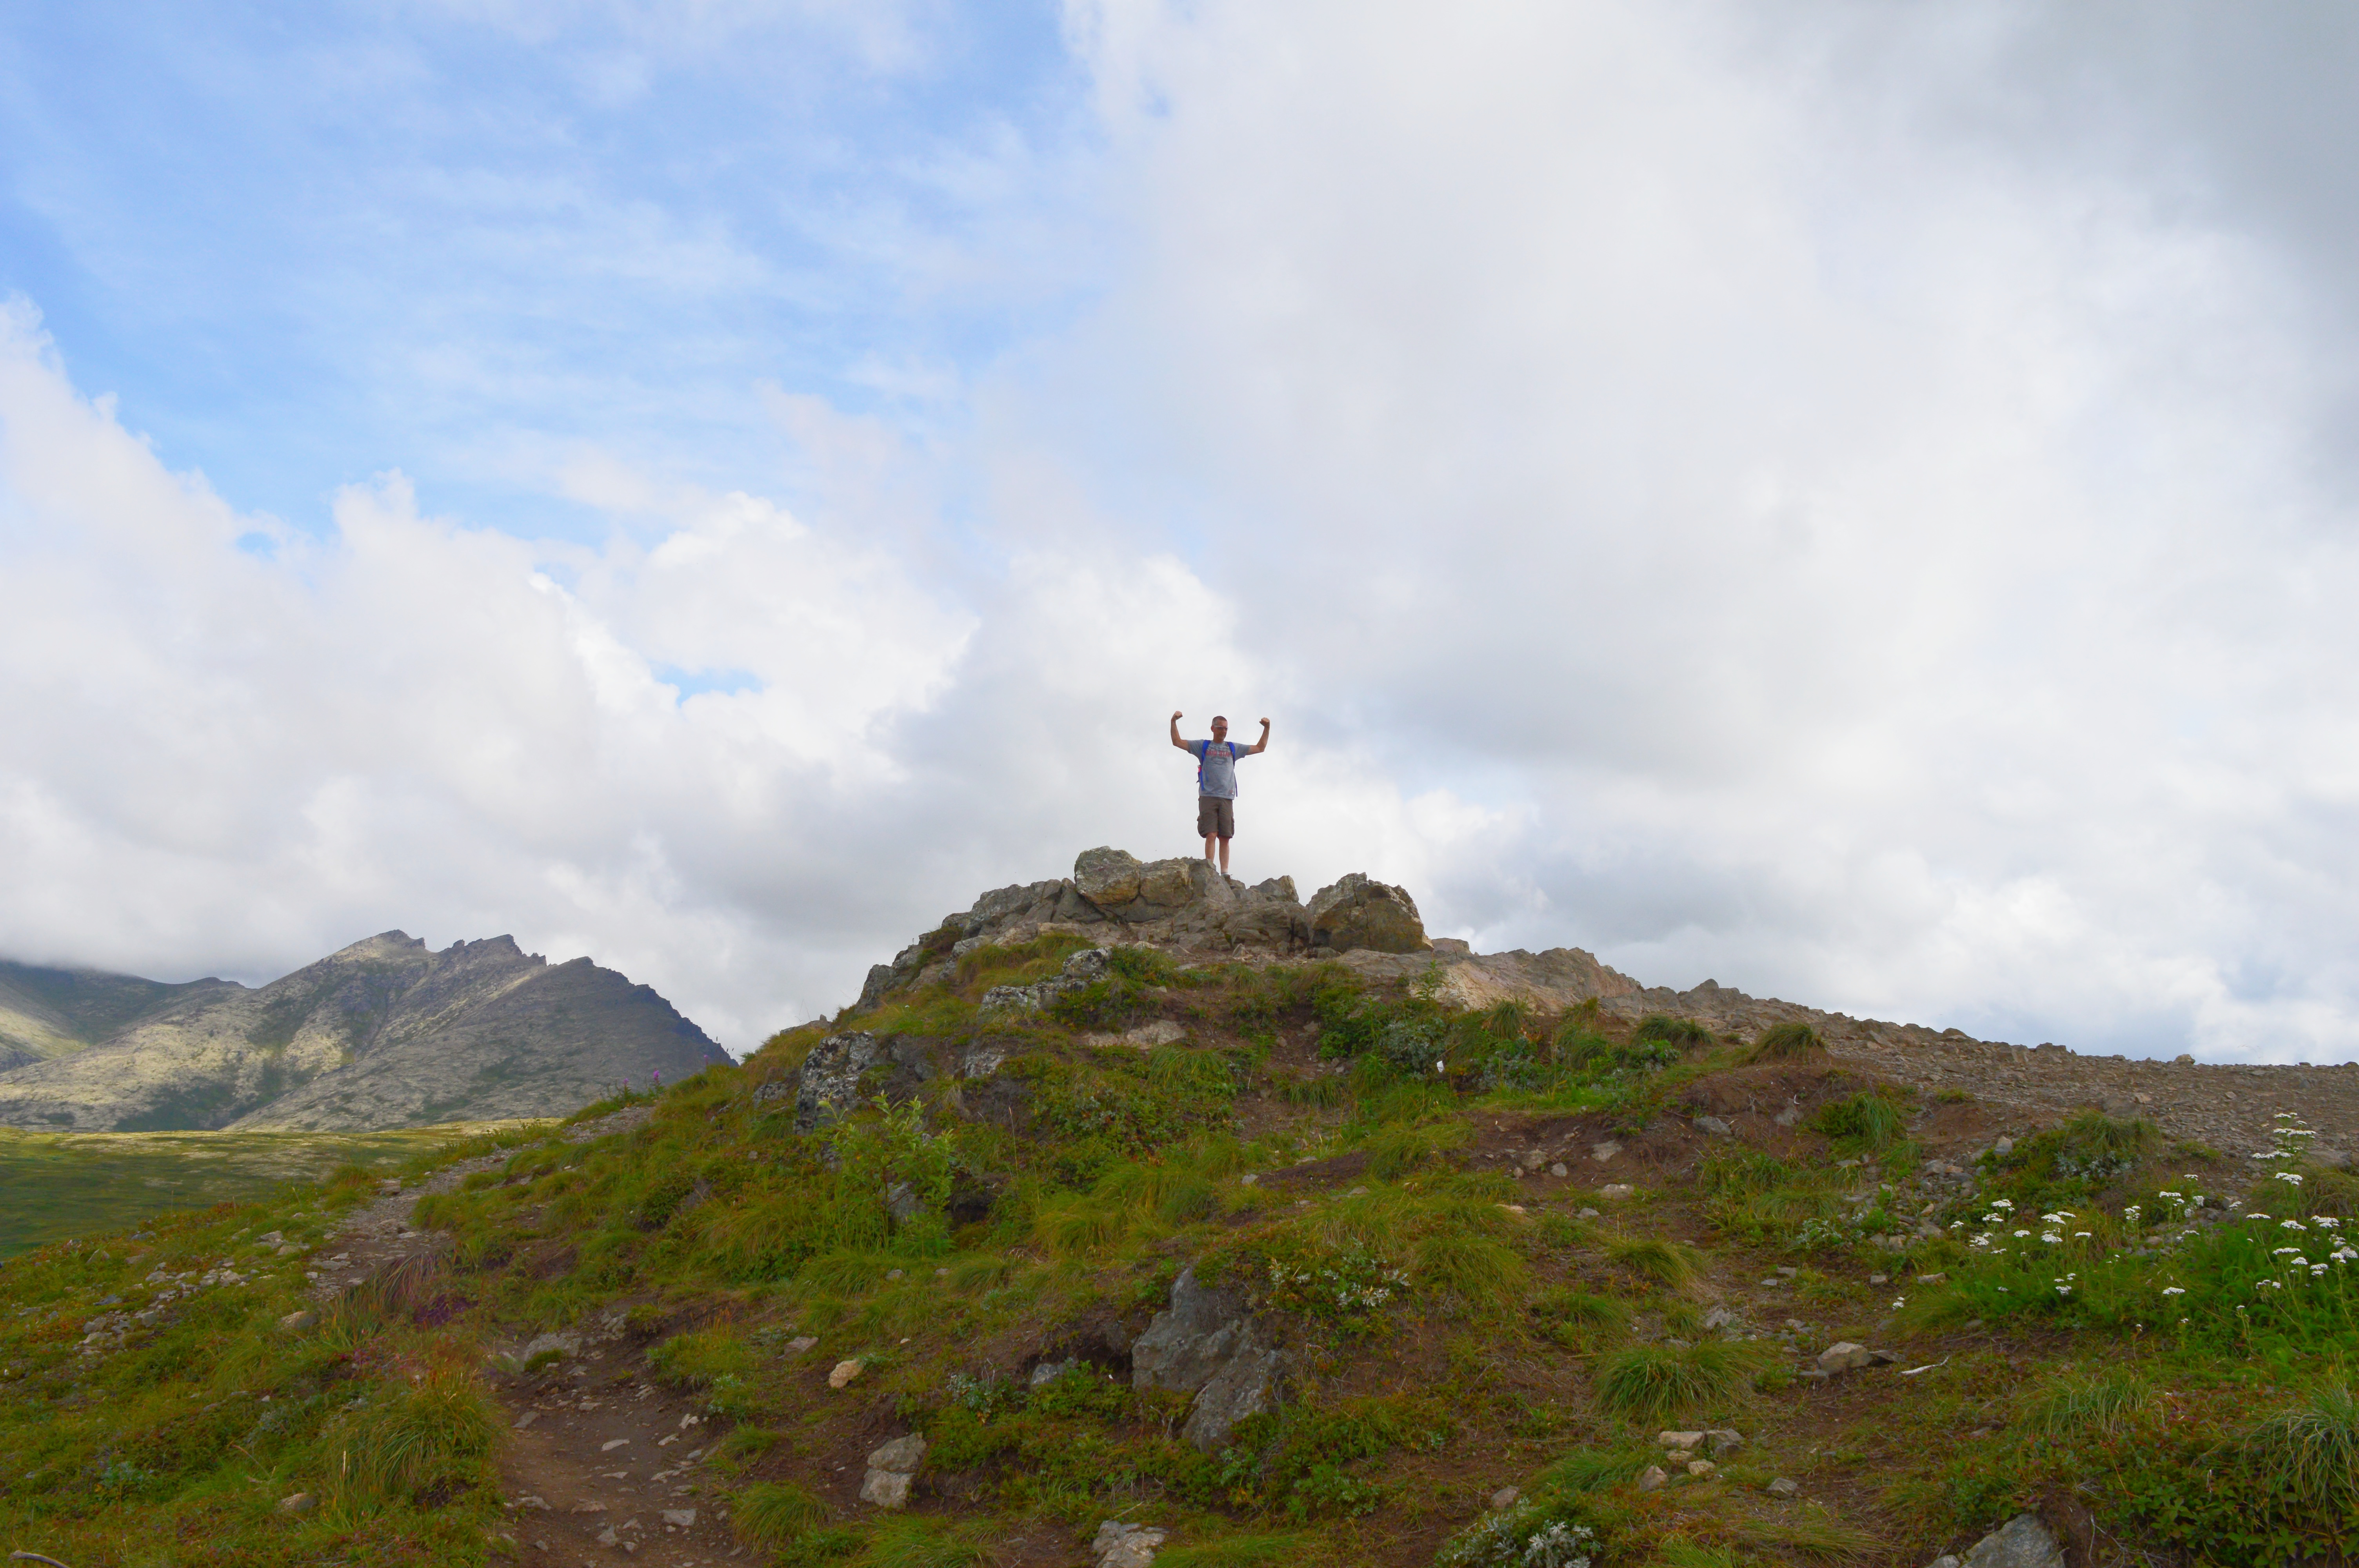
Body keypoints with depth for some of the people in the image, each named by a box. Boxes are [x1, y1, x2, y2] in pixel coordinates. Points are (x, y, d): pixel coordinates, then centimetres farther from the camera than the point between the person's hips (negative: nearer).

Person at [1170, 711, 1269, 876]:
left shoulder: (1233, 748, 20)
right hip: (1208, 797, -2)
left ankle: (1225, 874, -5)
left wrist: (1267, 728, 15)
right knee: (1211, 835, -14)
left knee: (1225, 837, -3)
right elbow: (1177, 742, 10)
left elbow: (1260, 748, 25)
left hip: (1227, 799, 2)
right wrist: (1174, 722, -2)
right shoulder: (1203, 746, 14)